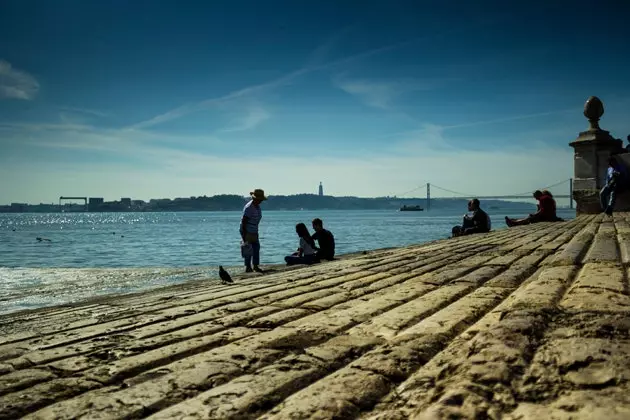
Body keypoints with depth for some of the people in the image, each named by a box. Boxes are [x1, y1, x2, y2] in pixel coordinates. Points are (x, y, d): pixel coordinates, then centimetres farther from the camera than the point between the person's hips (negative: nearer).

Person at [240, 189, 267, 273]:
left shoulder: (257, 206, 7)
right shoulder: (248, 208, -20)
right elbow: (244, 221, -21)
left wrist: (256, 232, 19)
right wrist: (244, 235, -22)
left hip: (254, 231, 9)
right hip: (247, 231, -9)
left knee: (256, 248, 5)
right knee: (248, 250, -4)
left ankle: (256, 266, 9)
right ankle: (248, 267, 4)